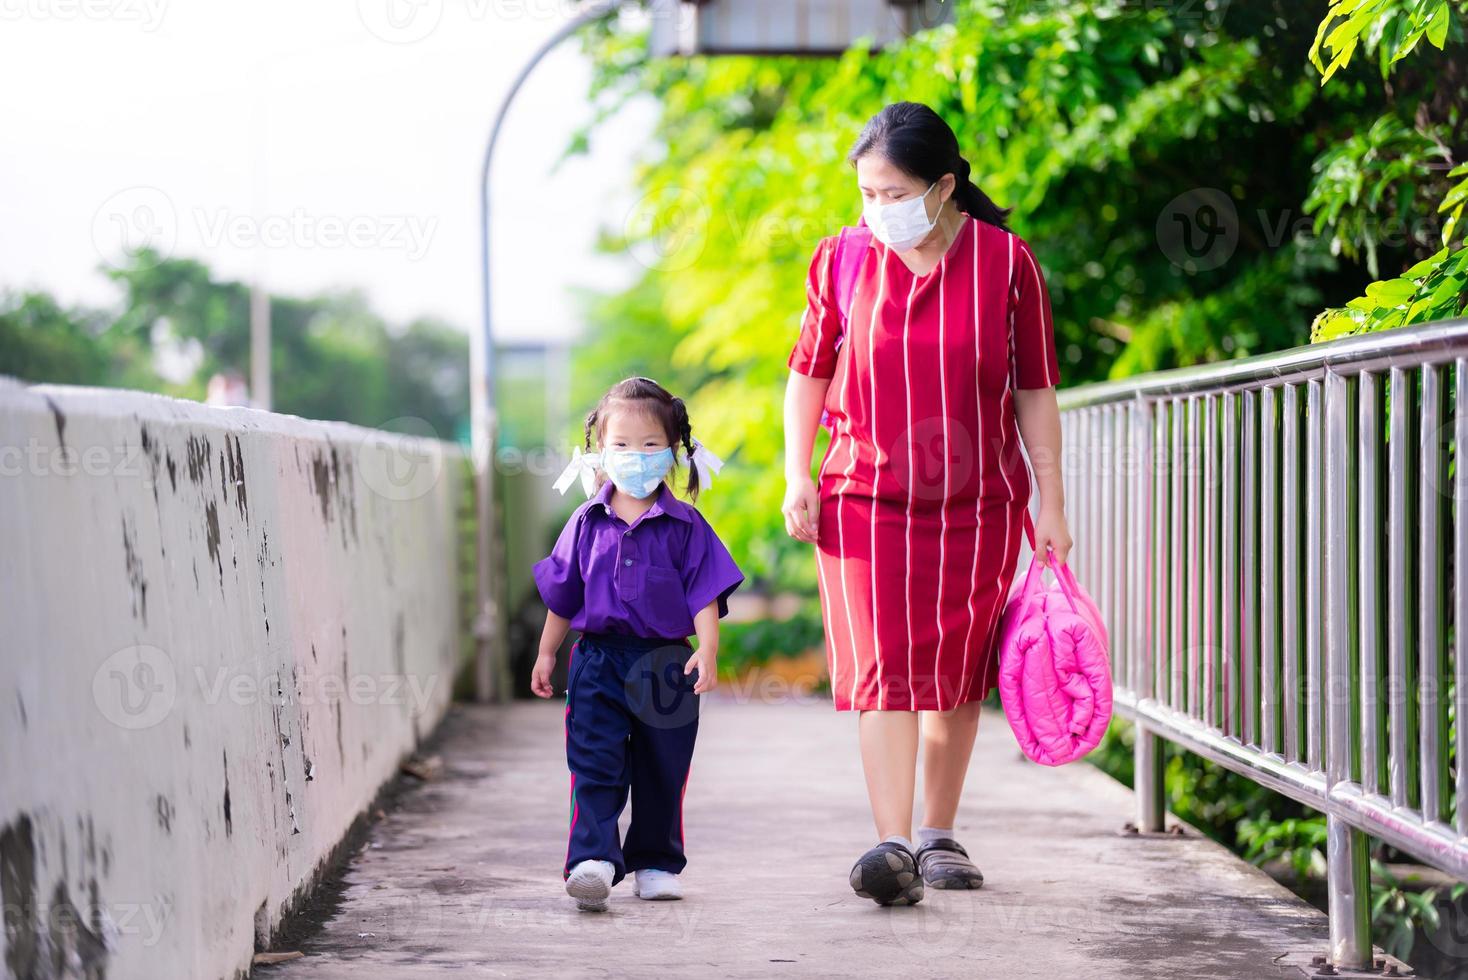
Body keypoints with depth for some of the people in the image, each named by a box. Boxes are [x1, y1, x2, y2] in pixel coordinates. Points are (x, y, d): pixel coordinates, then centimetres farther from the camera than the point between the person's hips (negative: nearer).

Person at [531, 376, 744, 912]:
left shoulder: (684, 525, -1)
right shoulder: (588, 523, 4)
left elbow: (704, 593, -3)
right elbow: (562, 595, 12)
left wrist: (707, 651, -15)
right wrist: (546, 652, 14)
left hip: (664, 663, 0)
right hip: (599, 658, 1)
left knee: (661, 772, 9)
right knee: (595, 766, -10)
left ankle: (656, 863, 23)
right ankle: (592, 861, -17)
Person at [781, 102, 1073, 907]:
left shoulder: (1006, 263, -2)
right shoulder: (840, 260, 1)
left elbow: (1035, 392, 2)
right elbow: (809, 374, 11)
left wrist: (1050, 505, 1)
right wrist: (797, 475, 0)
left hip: (977, 506, 0)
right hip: (865, 500, 0)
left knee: (958, 675, 9)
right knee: (884, 670, -12)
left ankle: (941, 835, 24)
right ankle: (894, 847, -18)